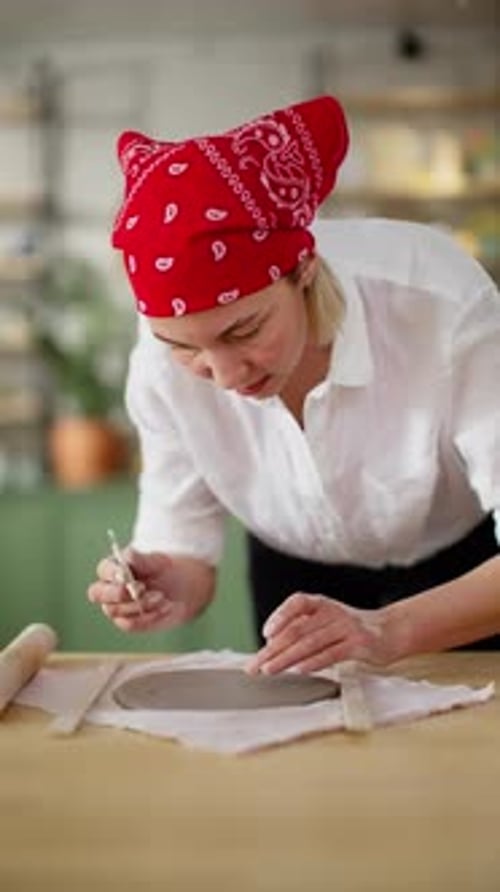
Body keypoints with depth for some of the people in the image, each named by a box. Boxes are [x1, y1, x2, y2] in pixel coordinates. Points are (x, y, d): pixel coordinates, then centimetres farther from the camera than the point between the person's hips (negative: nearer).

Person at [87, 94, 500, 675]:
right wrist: (171, 589, -37)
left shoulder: (441, 304, -37)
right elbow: (181, 541, -16)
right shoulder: (164, 360, -27)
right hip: (297, 576, 2)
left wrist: (389, 629, -52)